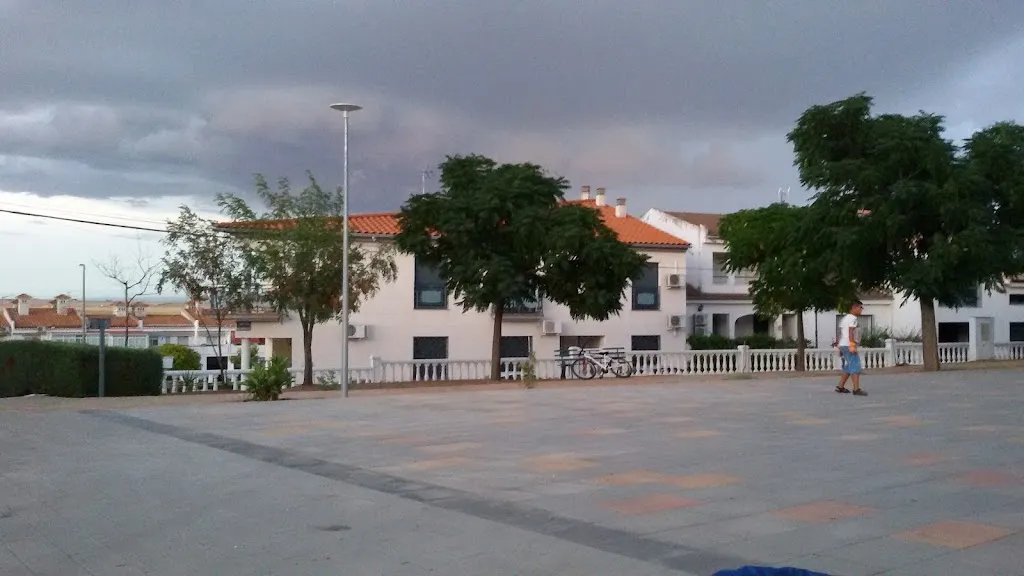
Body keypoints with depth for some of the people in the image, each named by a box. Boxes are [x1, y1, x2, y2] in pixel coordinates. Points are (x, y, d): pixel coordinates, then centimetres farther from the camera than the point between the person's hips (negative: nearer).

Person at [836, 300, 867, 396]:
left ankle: (840, 387, 18)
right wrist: (852, 346, -22)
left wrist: (840, 347, 21)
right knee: (855, 367, -11)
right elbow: (850, 332, -18)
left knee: (848, 368, 17)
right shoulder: (853, 318, -9)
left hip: (842, 345, 10)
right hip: (848, 345, -10)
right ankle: (856, 389, -17)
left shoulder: (844, 318, 19)